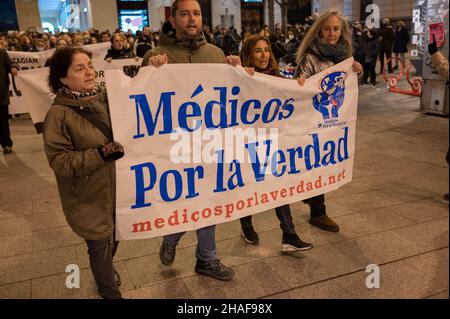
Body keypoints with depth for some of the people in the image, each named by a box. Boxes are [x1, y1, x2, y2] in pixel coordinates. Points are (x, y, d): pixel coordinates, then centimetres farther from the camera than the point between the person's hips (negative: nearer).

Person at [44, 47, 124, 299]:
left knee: (115, 238, 22)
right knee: (100, 246, 9)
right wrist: (99, 154, -28)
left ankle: (105, 269, 54)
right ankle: (111, 293, 36)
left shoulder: (105, 99, 0)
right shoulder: (59, 114, -17)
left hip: (116, 189, 6)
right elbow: (59, 160, -18)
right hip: (90, 197, -5)